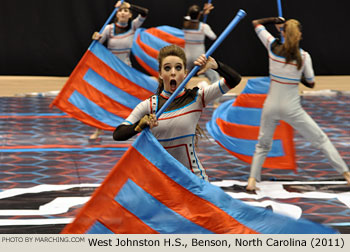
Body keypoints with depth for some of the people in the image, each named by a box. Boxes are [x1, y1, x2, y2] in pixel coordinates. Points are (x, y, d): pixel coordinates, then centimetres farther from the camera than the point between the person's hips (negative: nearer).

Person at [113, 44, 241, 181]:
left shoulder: (196, 99, -3)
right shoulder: (148, 106, -2)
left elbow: (234, 80, -7)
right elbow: (117, 134, -8)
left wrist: (215, 65, -25)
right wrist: (140, 125, -27)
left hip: (192, 176, 0)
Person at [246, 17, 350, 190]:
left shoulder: (273, 47, -7)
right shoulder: (304, 56, -11)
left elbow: (256, 23, 8)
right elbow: (311, 84, 1)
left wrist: (276, 20, 13)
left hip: (271, 106, 2)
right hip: (291, 108, -2)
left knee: (263, 144, 21)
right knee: (321, 140, 9)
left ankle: (252, 179, 6)